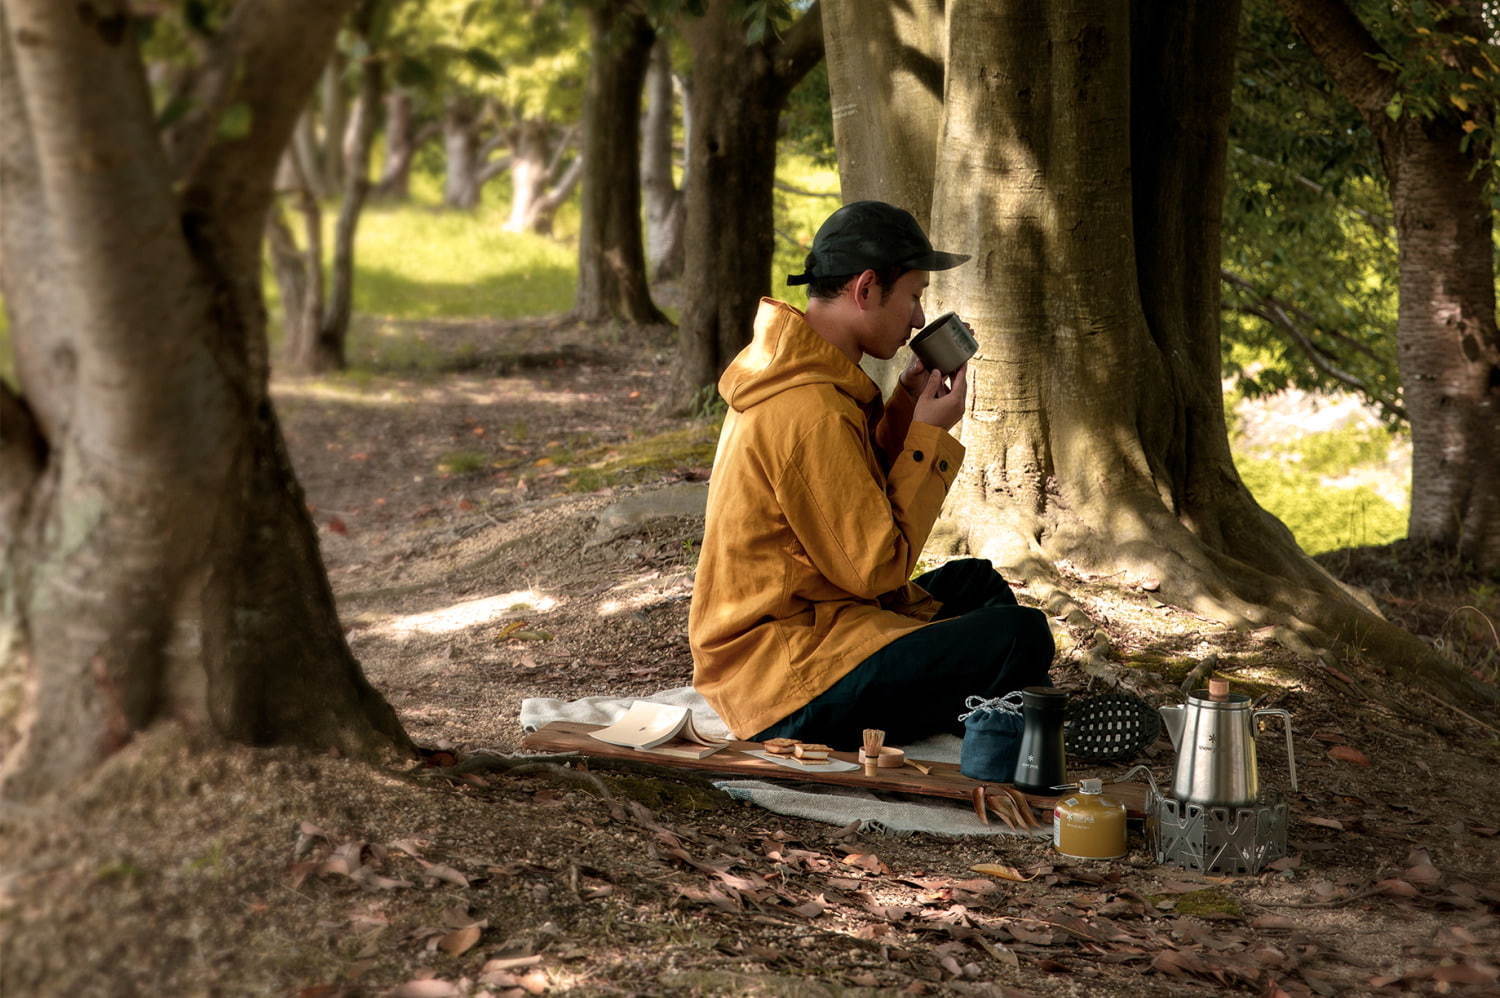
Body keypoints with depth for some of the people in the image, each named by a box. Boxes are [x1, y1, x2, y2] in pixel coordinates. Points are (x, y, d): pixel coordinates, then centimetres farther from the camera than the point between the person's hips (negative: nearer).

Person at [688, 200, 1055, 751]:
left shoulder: (786, 371, 9)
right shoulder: (811, 411, -23)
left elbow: (857, 499, 17)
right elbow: (875, 569, -20)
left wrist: (905, 408, 6)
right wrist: (929, 437, -12)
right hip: (786, 684, -11)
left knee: (974, 581, 25)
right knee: (1021, 638, -22)